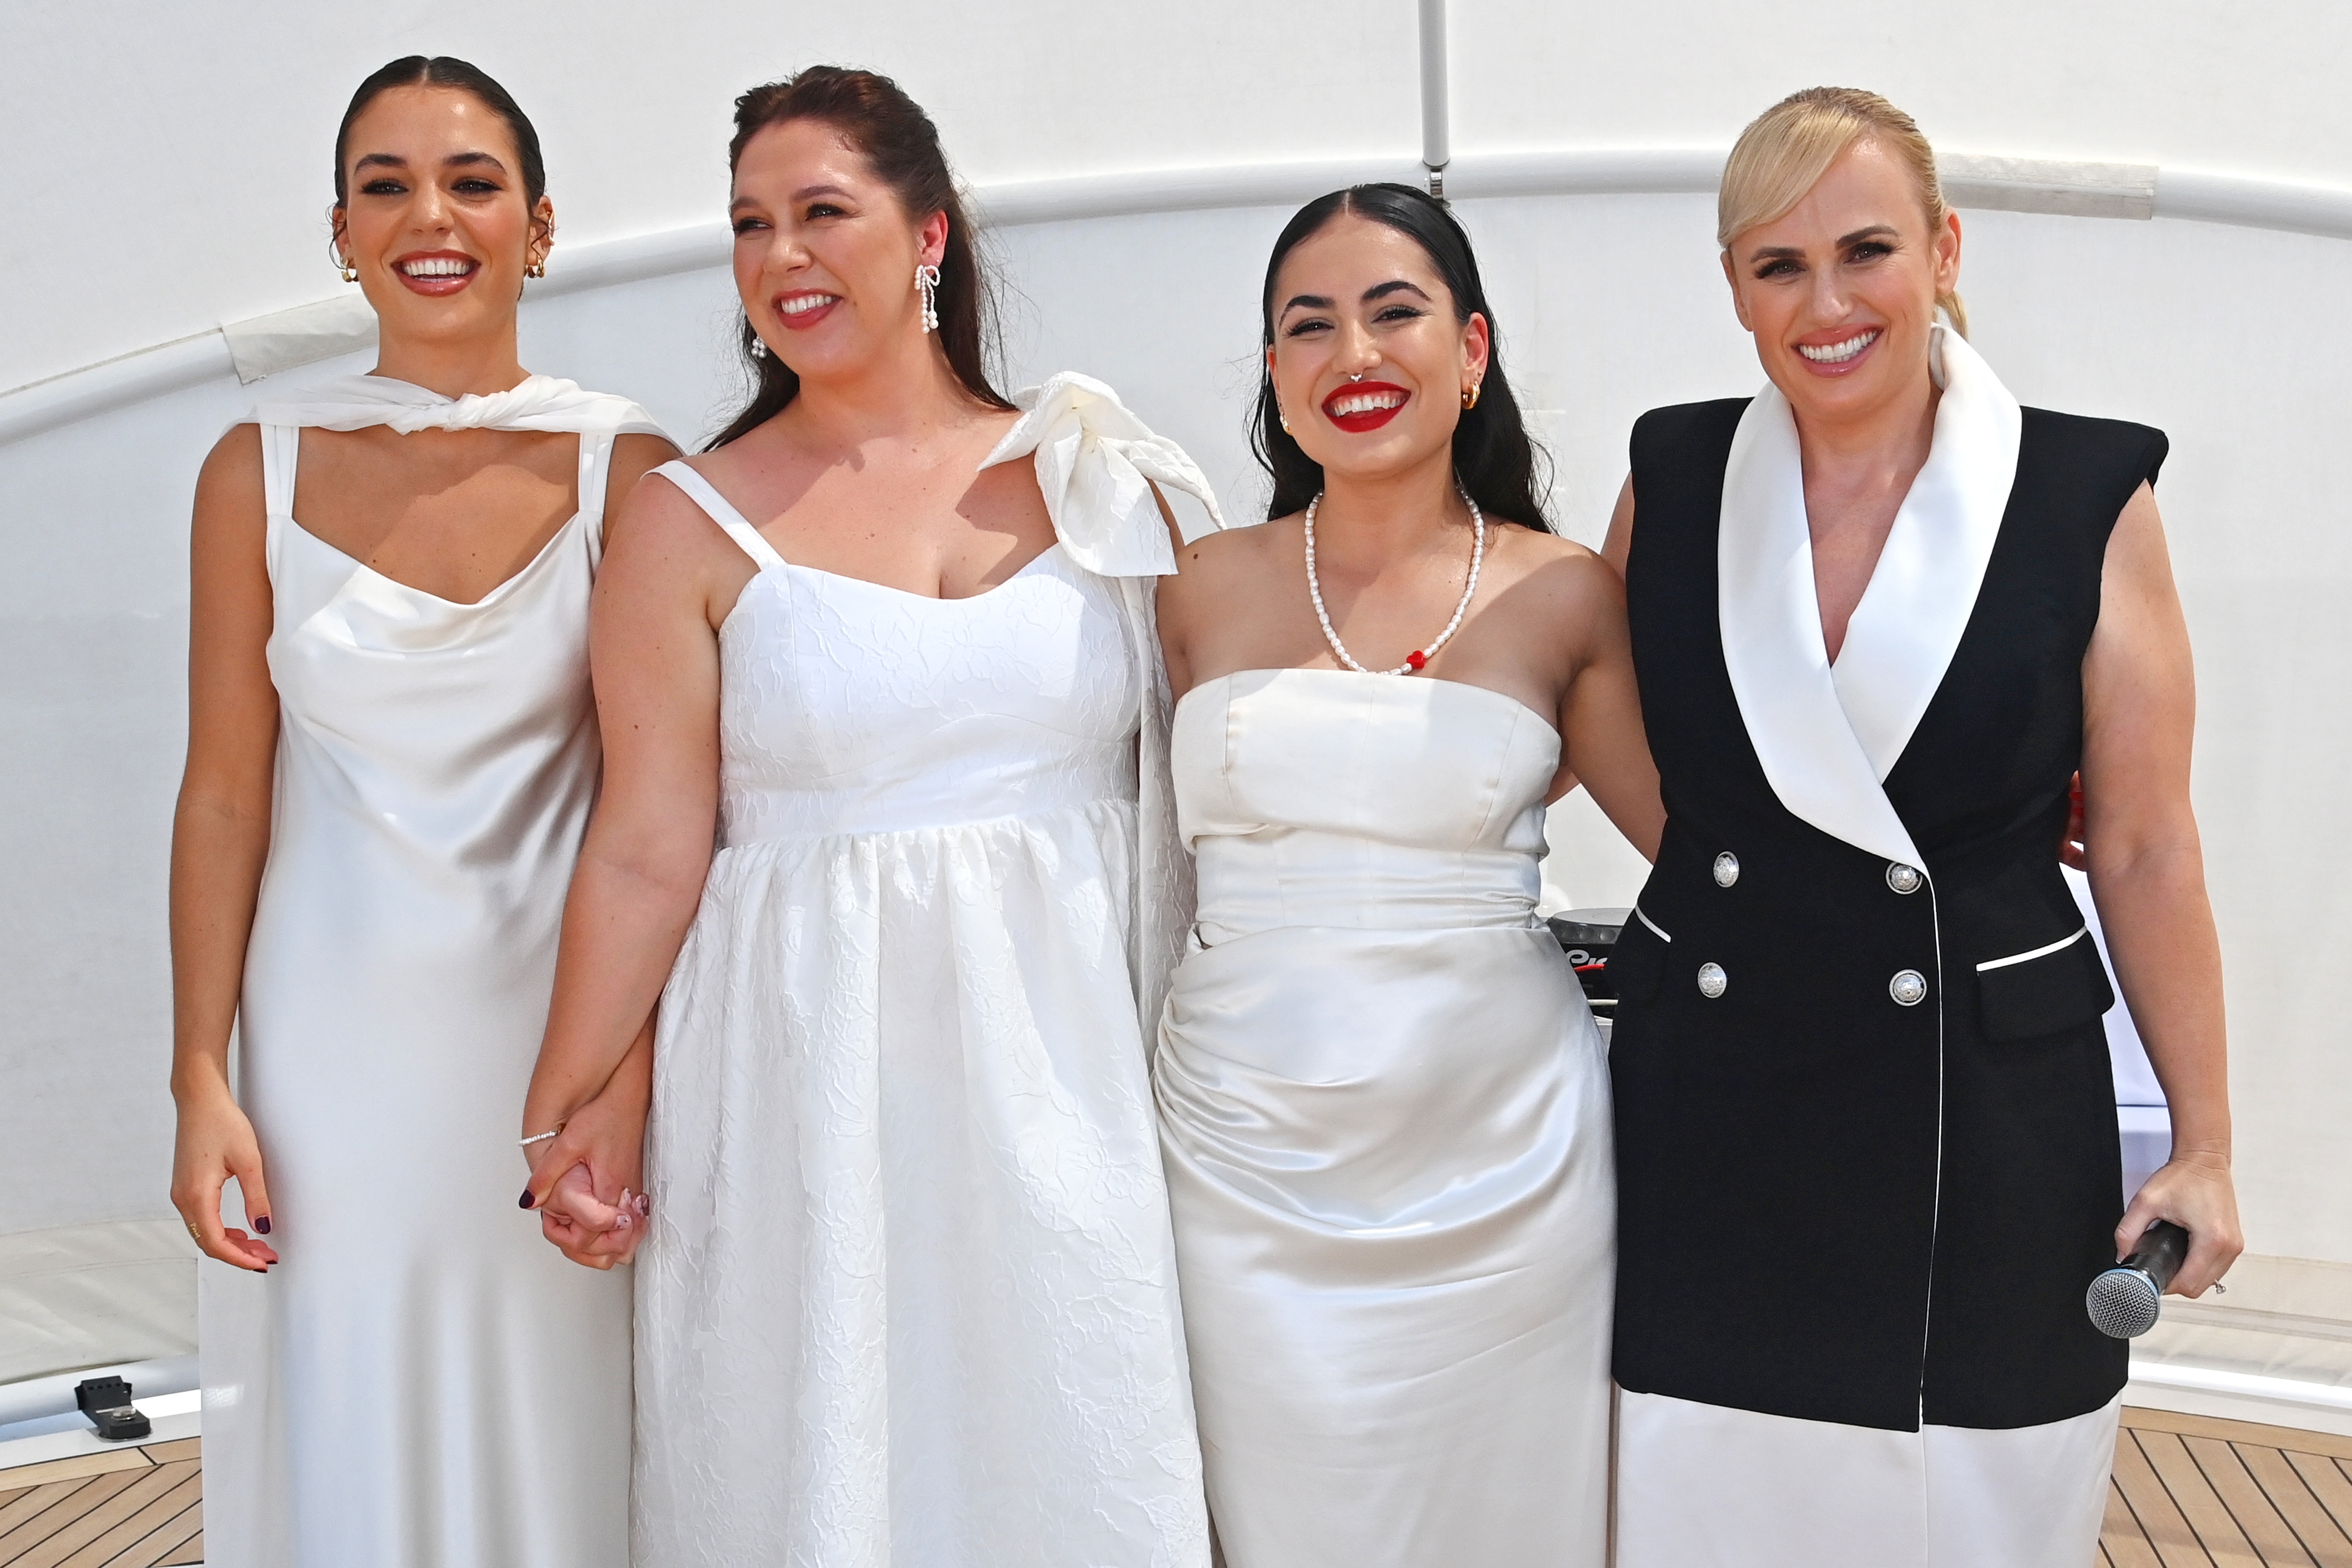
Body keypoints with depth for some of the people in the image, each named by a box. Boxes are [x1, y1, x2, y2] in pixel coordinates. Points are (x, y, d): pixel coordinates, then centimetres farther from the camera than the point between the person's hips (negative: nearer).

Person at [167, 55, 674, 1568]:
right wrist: (203, 1084, -2)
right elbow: (224, 794, 2)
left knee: (554, 1439, 10)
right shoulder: (261, 468, 1)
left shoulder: (627, 466, -3)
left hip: (554, 1021, -1)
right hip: (339, 1036, 1)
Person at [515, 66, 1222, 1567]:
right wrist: (565, 1106, -5)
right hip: (809, 1072, -1)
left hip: (1069, 1065, 2)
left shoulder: (1103, 480, 4)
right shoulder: (697, 520, -1)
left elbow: (1187, 777, 8)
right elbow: (648, 850, -2)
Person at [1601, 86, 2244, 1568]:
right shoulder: (1671, 480, 1)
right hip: (1709, 1104, 2)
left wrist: (2204, 1147, 1)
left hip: (1986, 1123, -1)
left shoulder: (2088, 499, -5)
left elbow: (2148, 853, -1)